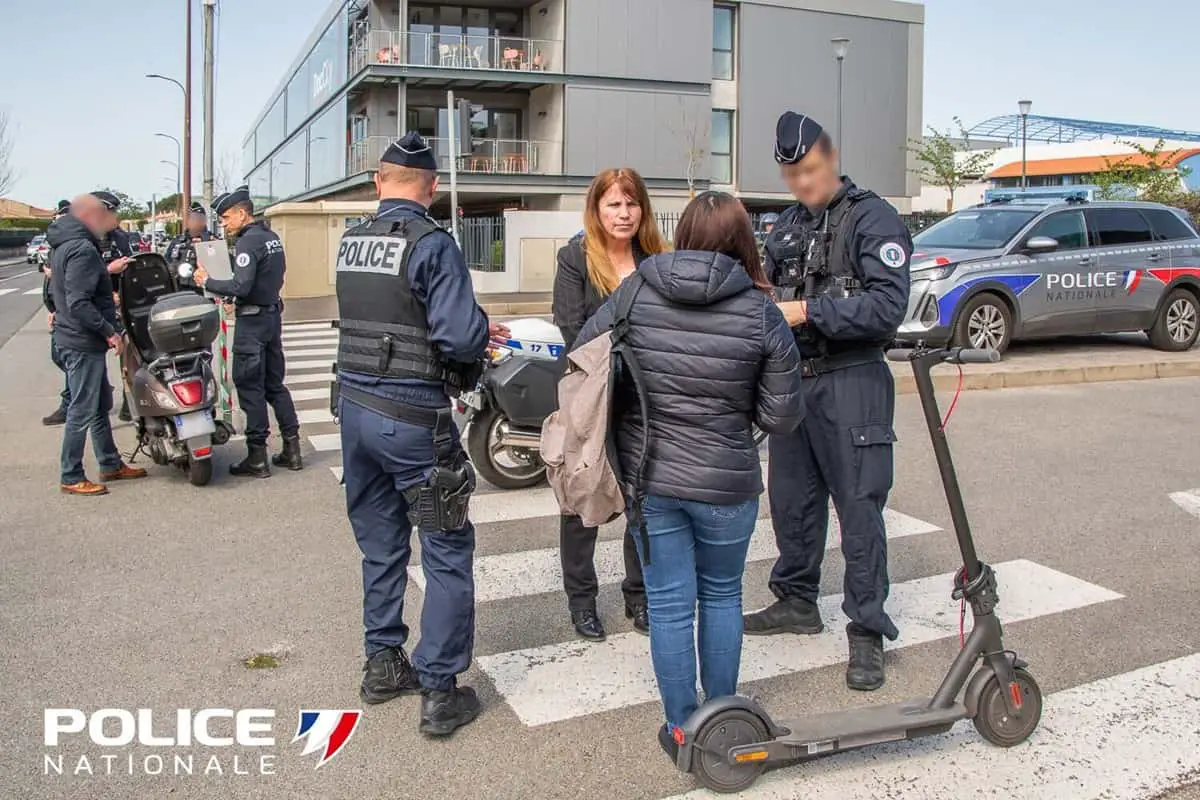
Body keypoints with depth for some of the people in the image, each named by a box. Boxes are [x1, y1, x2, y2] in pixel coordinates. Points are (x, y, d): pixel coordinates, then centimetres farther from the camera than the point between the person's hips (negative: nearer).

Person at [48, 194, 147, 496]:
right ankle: (71, 478, 6)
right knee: (82, 411, -3)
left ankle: (110, 465, 28)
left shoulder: (65, 244, 14)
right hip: (82, 342, -11)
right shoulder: (82, 249, -19)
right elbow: (79, 302, -25)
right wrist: (108, 331, -20)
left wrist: (106, 270, 20)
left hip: (79, 338, 11)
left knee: (100, 406, 18)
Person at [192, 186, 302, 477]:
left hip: (252, 321, -9)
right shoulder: (271, 237, 12)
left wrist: (207, 282, -11)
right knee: (274, 383, 14)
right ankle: (292, 449, 15)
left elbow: (241, 286, -24)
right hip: (273, 314, 9)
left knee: (250, 386, -3)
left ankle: (257, 458, 1)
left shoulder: (248, 242, -16)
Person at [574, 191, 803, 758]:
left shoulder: (634, 292, -5)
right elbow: (782, 417, -6)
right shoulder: (762, 313, -9)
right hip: (726, 483, -1)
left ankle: (682, 728, 25)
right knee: (721, 596, 20)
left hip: (647, 477, 1)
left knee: (669, 602, 12)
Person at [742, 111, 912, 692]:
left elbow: (887, 306, -17)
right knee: (791, 499, 15)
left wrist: (809, 311, -20)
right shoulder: (786, 225, 16)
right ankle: (797, 602, 32)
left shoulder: (873, 219, -7)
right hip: (793, 380, 7)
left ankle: (867, 631, 7)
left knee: (859, 508, -3)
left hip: (851, 385, -7)